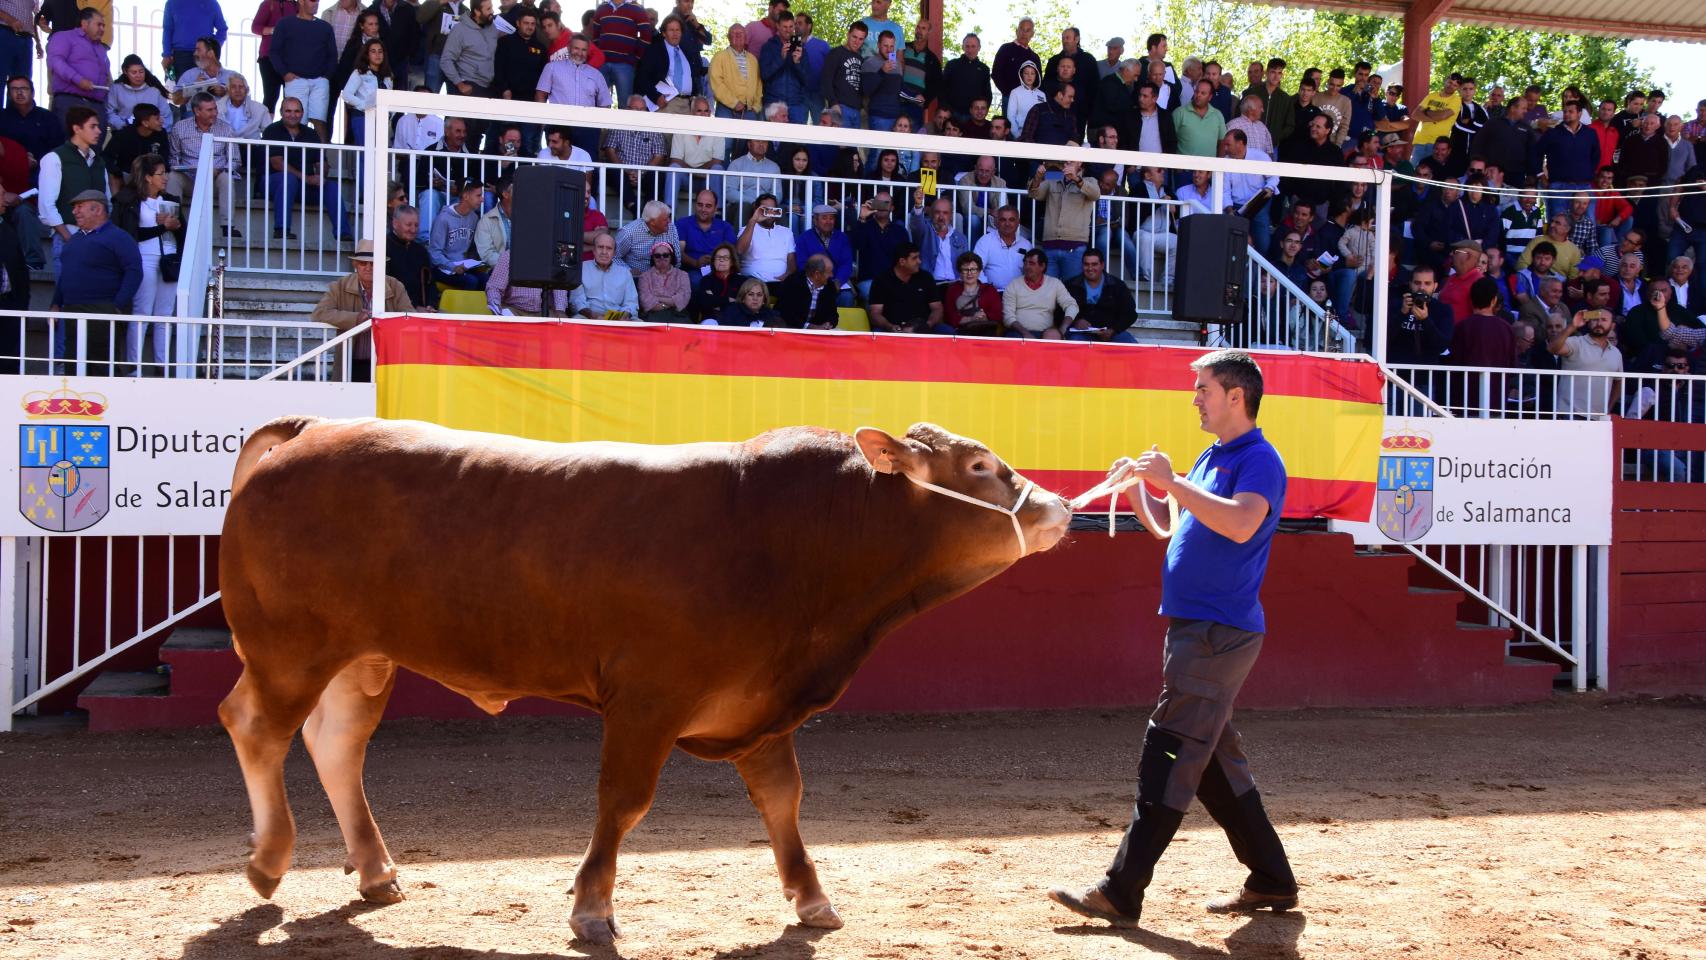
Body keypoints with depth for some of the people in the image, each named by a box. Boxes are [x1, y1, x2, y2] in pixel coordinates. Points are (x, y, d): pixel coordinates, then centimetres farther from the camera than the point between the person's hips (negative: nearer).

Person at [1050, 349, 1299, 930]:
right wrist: (1138, 489, 9)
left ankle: (1121, 894, -11)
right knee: (1214, 761, 14)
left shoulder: (1259, 460, -10)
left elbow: (1241, 523, -28)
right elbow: (1173, 528, 26)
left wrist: (1173, 483, -25)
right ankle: (1271, 882, 23)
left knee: (1168, 760, -11)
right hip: (1194, 627, 10)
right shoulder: (1212, 457, 18)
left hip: (1220, 632, -10)